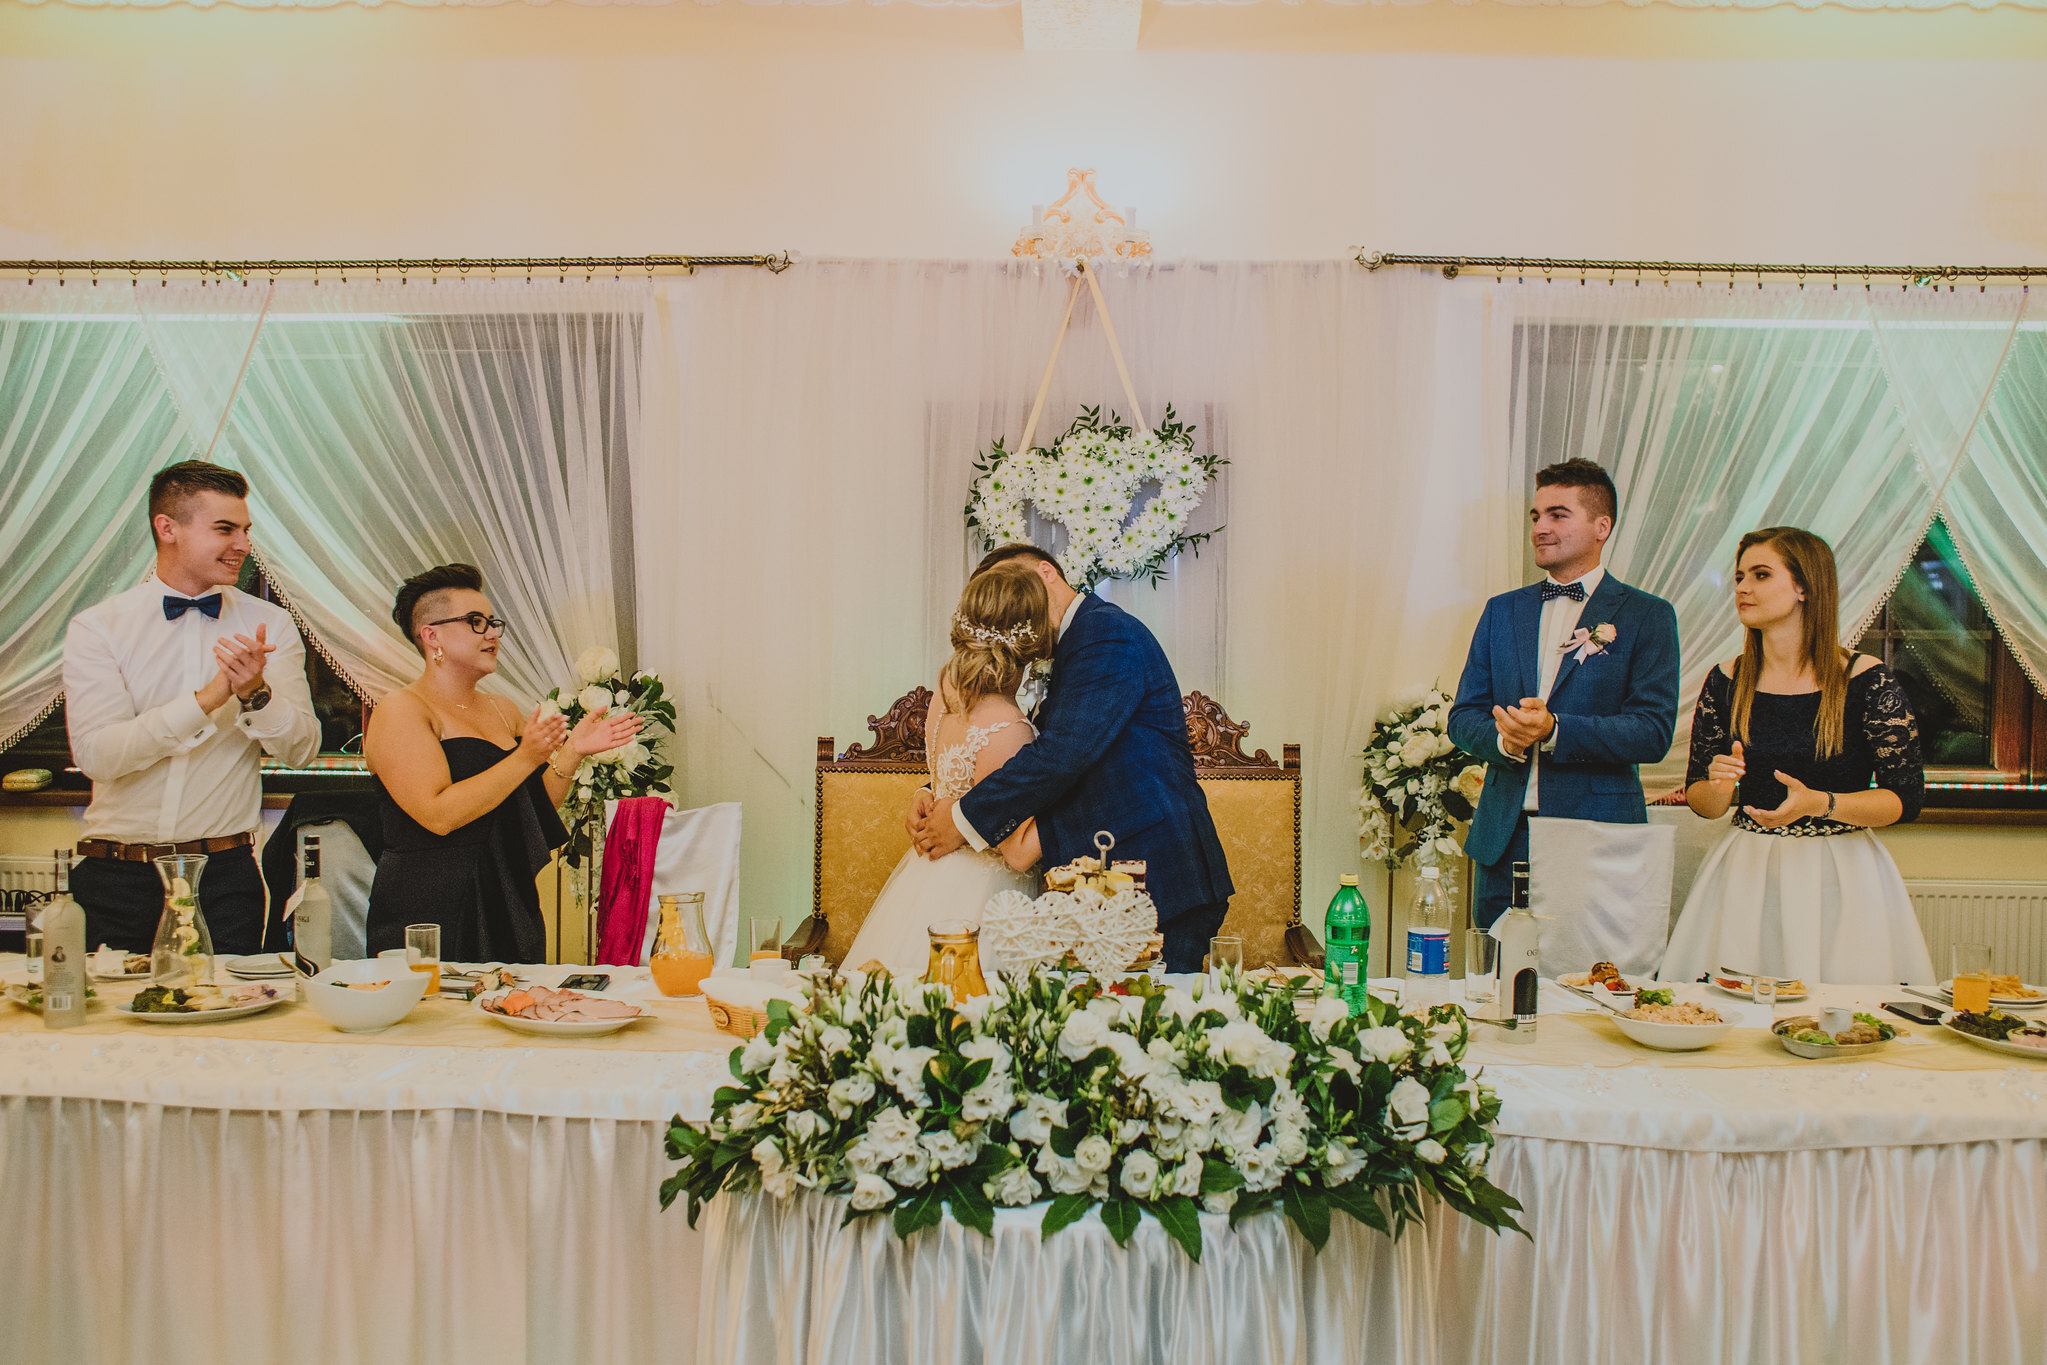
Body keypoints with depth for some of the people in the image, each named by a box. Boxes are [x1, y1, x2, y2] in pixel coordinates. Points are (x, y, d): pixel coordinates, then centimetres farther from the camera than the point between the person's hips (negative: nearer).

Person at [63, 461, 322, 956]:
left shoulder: (270, 626, 3)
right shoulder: (96, 628, -1)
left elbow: (301, 749, -3)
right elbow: (96, 753, -13)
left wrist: (257, 694, -21)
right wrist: (206, 700, -21)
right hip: (119, 878, 0)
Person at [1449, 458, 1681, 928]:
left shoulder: (1647, 616, 1)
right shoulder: (1502, 611, 13)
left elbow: (1654, 733, -8)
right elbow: (1463, 716, 11)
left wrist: (1554, 730, -21)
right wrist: (1503, 740, -12)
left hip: (1598, 837, -3)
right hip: (1505, 837, 3)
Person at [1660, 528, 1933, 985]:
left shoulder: (1866, 680, -5)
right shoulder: (1727, 682, 2)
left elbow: (1907, 798, -5)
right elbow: (1700, 801, 7)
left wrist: (1820, 803, -19)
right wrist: (1720, 787, -15)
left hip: (1841, 877, -2)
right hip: (1747, 874, 2)